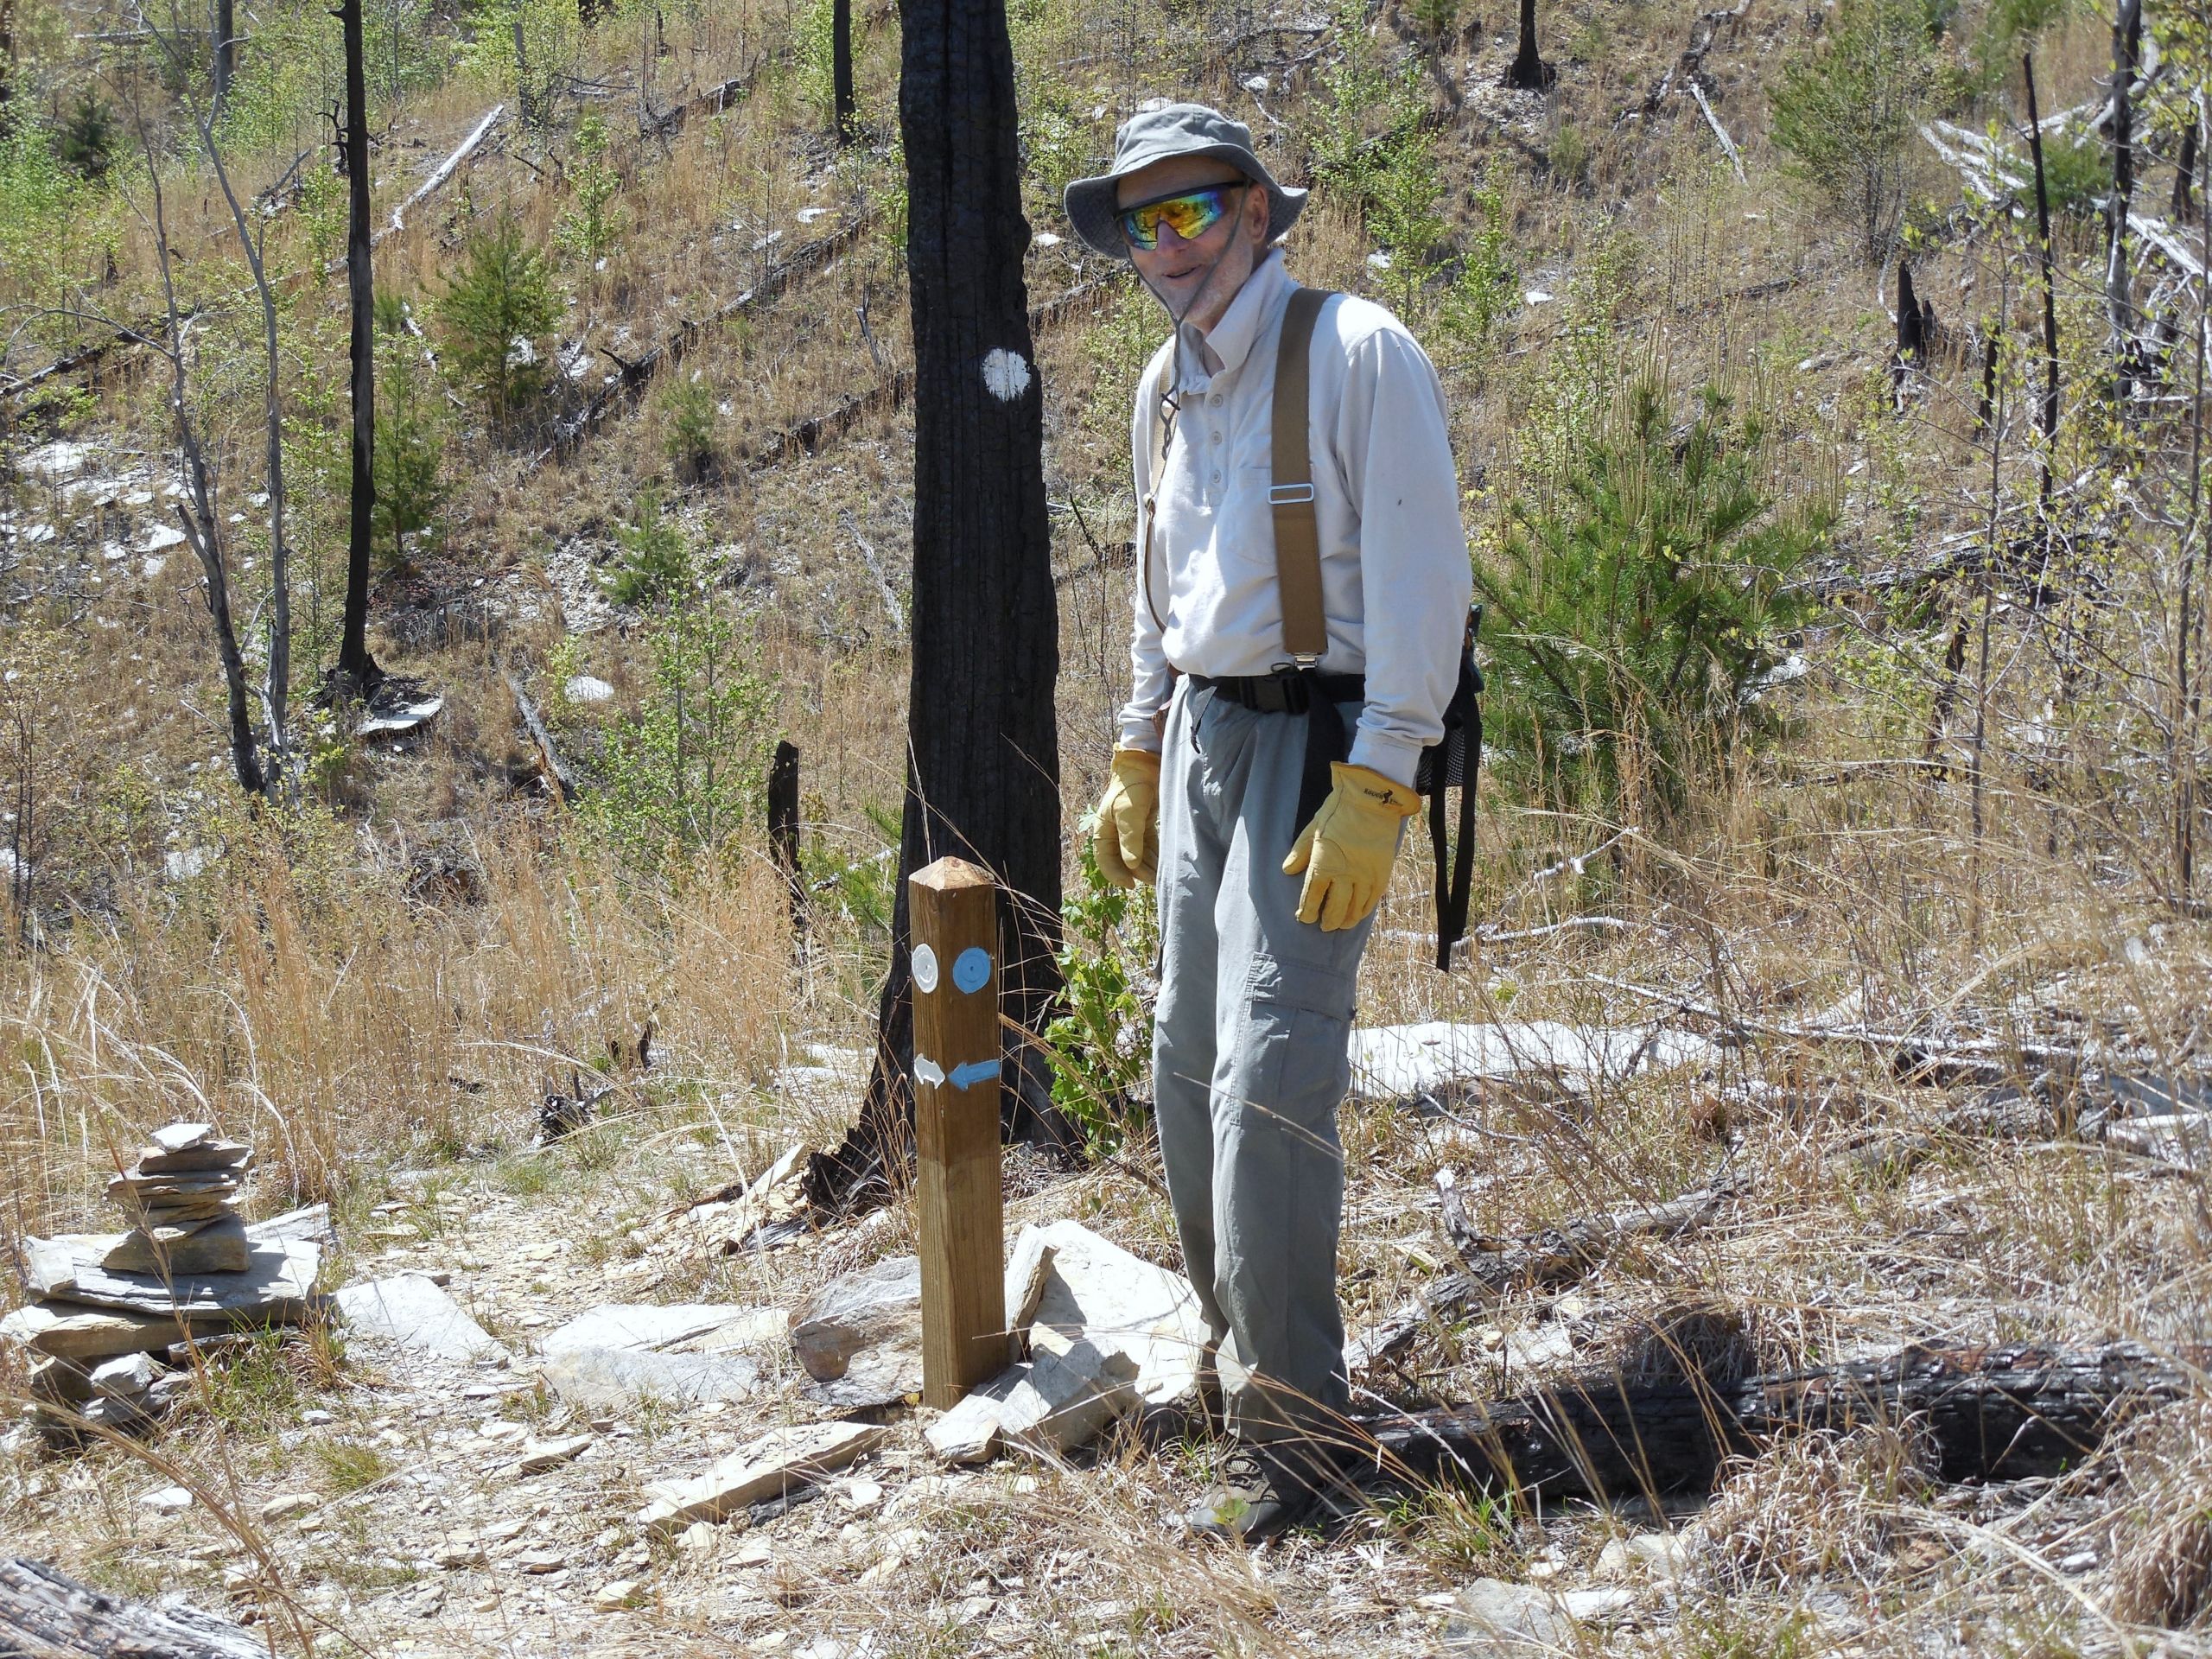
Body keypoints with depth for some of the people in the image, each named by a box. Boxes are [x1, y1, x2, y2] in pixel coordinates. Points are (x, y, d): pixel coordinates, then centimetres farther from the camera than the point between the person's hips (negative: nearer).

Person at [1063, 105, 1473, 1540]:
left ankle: (1292, 1436, -6)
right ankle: (1240, 1354, 27)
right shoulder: (1167, 388, 13)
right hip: (1204, 734, 8)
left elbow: (1422, 579, -17)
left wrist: (1372, 791, -22)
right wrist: (1136, 759, 23)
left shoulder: (1358, 353, -12)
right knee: (1191, 1064, 11)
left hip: (1323, 742, -8)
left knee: (1270, 1076, -13)